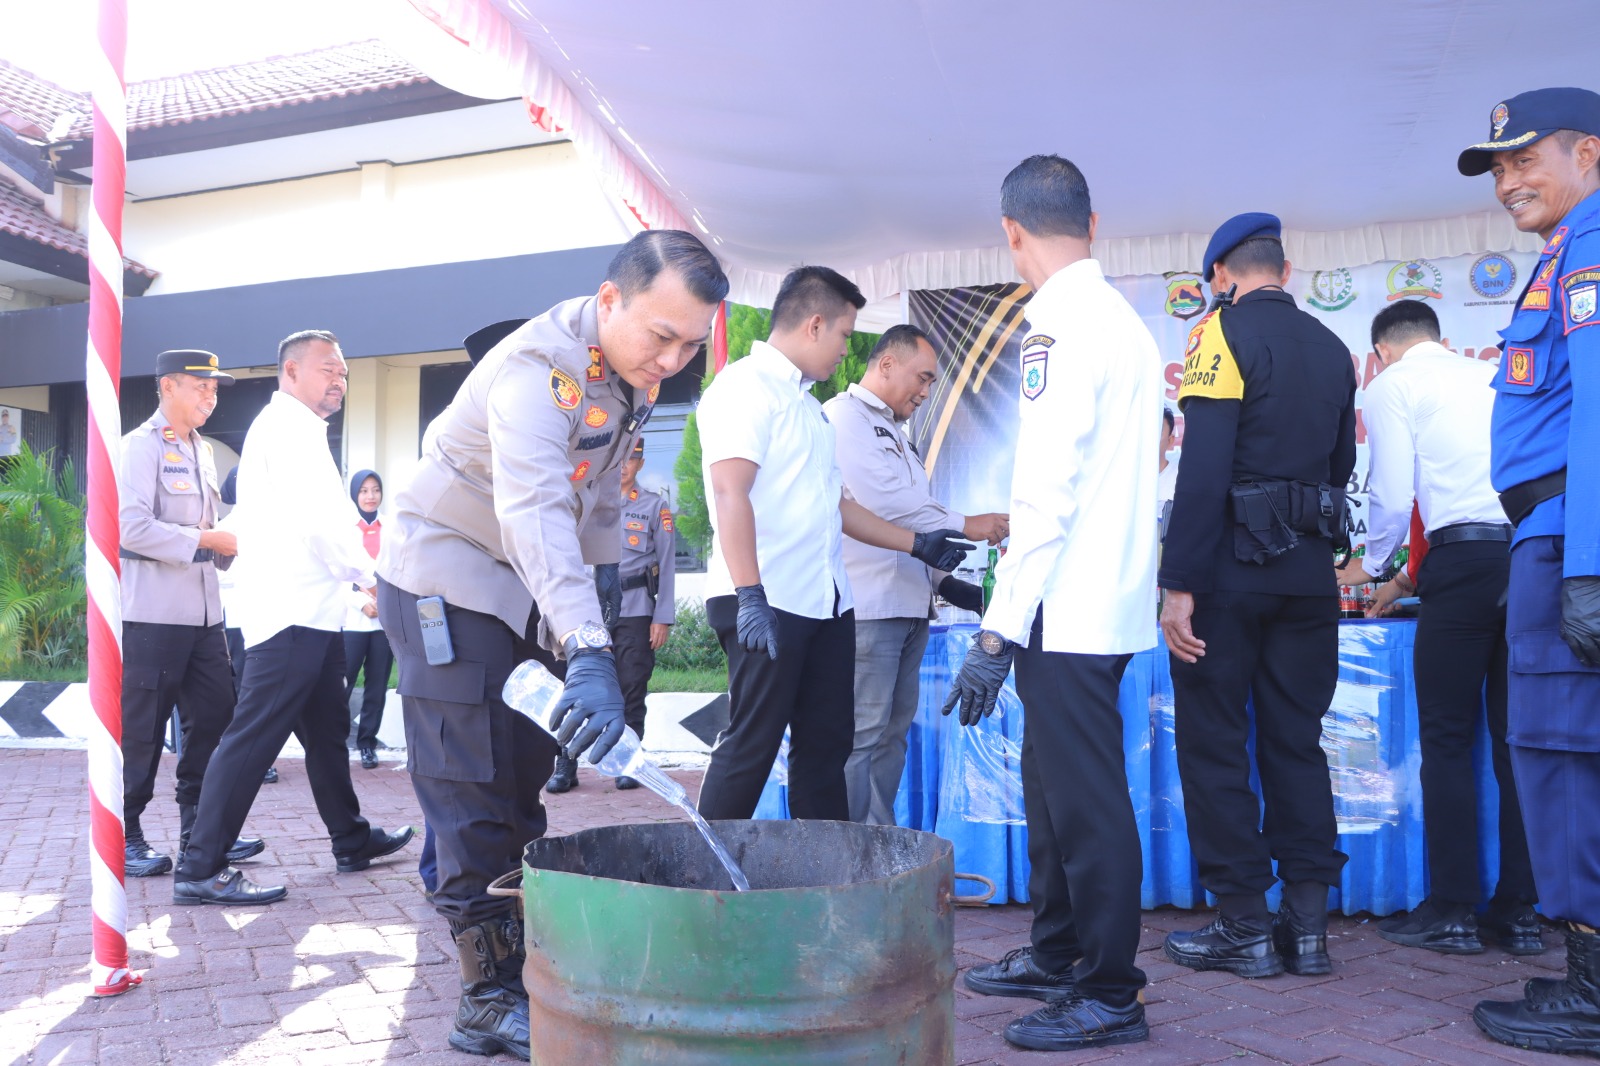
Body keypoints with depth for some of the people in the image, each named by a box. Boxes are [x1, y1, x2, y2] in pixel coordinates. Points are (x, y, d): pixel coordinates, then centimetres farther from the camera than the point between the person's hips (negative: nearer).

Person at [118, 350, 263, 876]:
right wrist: (204, 539, -17)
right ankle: (124, 836, 12)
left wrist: (230, 547, 5)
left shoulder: (202, 450, 18)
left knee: (213, 715, 8)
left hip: (203, 610, 8)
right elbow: (132, 526, -19)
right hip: (152, 611, -8)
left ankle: (200, 828, 18)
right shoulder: (141, 446, -8)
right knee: (141, 725, 0)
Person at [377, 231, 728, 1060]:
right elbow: (534, 513, -46)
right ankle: (489, 998, 1)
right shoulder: (540, 368, -31)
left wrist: (606, 571, 8)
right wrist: (590, 653, -56)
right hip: (448, 575, -8)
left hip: (528, 591, 8)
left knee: (522, 784, 11)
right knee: (471, 796, -7)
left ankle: (522, 958, 21)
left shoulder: (631, 369, -4)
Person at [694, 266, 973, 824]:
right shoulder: (747, 385, -7)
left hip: (825, 605, 9)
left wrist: (917, 545, 27)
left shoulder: (805, 401, 21)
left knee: (826, 745, 11)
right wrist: (750, 597, -26)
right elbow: (730, 492, -18)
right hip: (768, 604, -9)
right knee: (751, 747, -5)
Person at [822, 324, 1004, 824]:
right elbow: (884, 502, -16)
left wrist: (944, 581, 14)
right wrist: (965, 525, -9)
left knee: (892, 732, 11)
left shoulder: (894, 432, 24)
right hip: (868, 606, -10)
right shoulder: (844, 416, -6)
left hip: (909, 605, 10)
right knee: (861, 735, -8)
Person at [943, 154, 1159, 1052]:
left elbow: (1046, 495, -21)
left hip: (1068, 608, -10)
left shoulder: (1062, 326, -14)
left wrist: (998, 630, -21)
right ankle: (1056, 953, 32)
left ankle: (1110, 995, 9)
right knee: (1052, 785, 19)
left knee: (1087, 803, -2)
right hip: (1107, 600, 10)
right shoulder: (1126, 321, 15)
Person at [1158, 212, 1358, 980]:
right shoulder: (1331, 348, 12)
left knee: (1213, 744, 3)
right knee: (1296, 742, 11)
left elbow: (1204, 465, -18)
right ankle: (1307, 925, 14)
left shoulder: (1225, 331, -8)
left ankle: (1245, 926, 7)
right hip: (1310, 570, 7)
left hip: (1231, 568, -6)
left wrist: (1178, 584, -19)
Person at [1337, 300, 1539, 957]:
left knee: (1447, 739, 1)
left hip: (1465, 556, -5)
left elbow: (1392, 495, -2)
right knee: (1515, 738, 9)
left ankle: (1452, 913, 3)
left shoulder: (1391, 387, 6)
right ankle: (1520, 912, 13)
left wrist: (1370, 564, 18)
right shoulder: (1494, 376, 22)